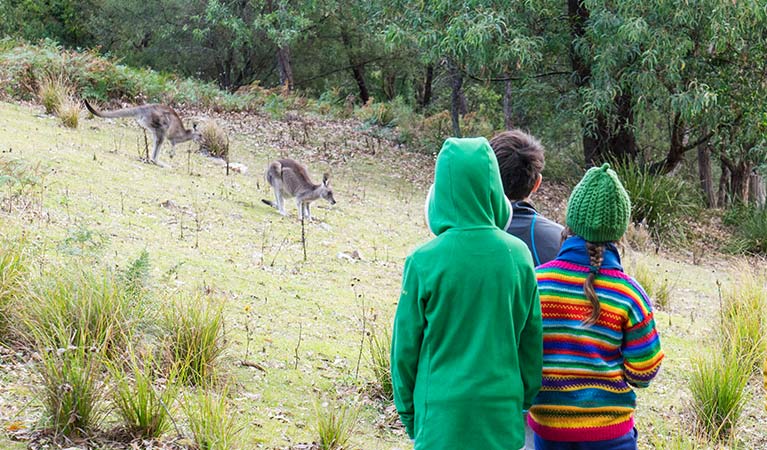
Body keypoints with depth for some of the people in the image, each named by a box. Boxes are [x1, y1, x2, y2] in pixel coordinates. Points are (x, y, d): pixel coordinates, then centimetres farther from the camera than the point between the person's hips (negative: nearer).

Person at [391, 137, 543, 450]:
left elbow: (406, 345, -4)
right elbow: (532, 339, 4)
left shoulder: (424, 262, -12)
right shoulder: (518, 256, -4)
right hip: (502, 409, 3)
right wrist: (525, 399, 17)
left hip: (443, 413, -2)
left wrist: (407, 411, 9)